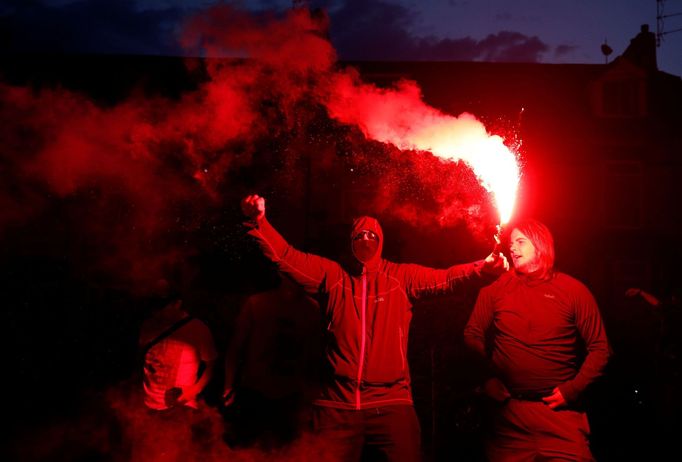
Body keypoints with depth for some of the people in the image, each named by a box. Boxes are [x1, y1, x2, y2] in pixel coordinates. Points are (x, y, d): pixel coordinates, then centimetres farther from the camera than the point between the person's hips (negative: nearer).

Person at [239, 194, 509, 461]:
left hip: (391, 403, 0)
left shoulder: (402, 277, 8)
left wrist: (484, 268, -19)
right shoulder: (331, 274, 9)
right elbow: (286, 257, 2)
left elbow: (446, 278, -1)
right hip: (337, 404, 1)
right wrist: (259, 220, -13)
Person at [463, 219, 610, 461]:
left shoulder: (574, 291, 0)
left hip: (560, 409, -1)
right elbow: (473, 335, 11)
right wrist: (488, 380, 2)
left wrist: (572, 390, -8)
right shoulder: (497, 288, 3)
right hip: (508, 410, 1)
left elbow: (599, 349, 0)